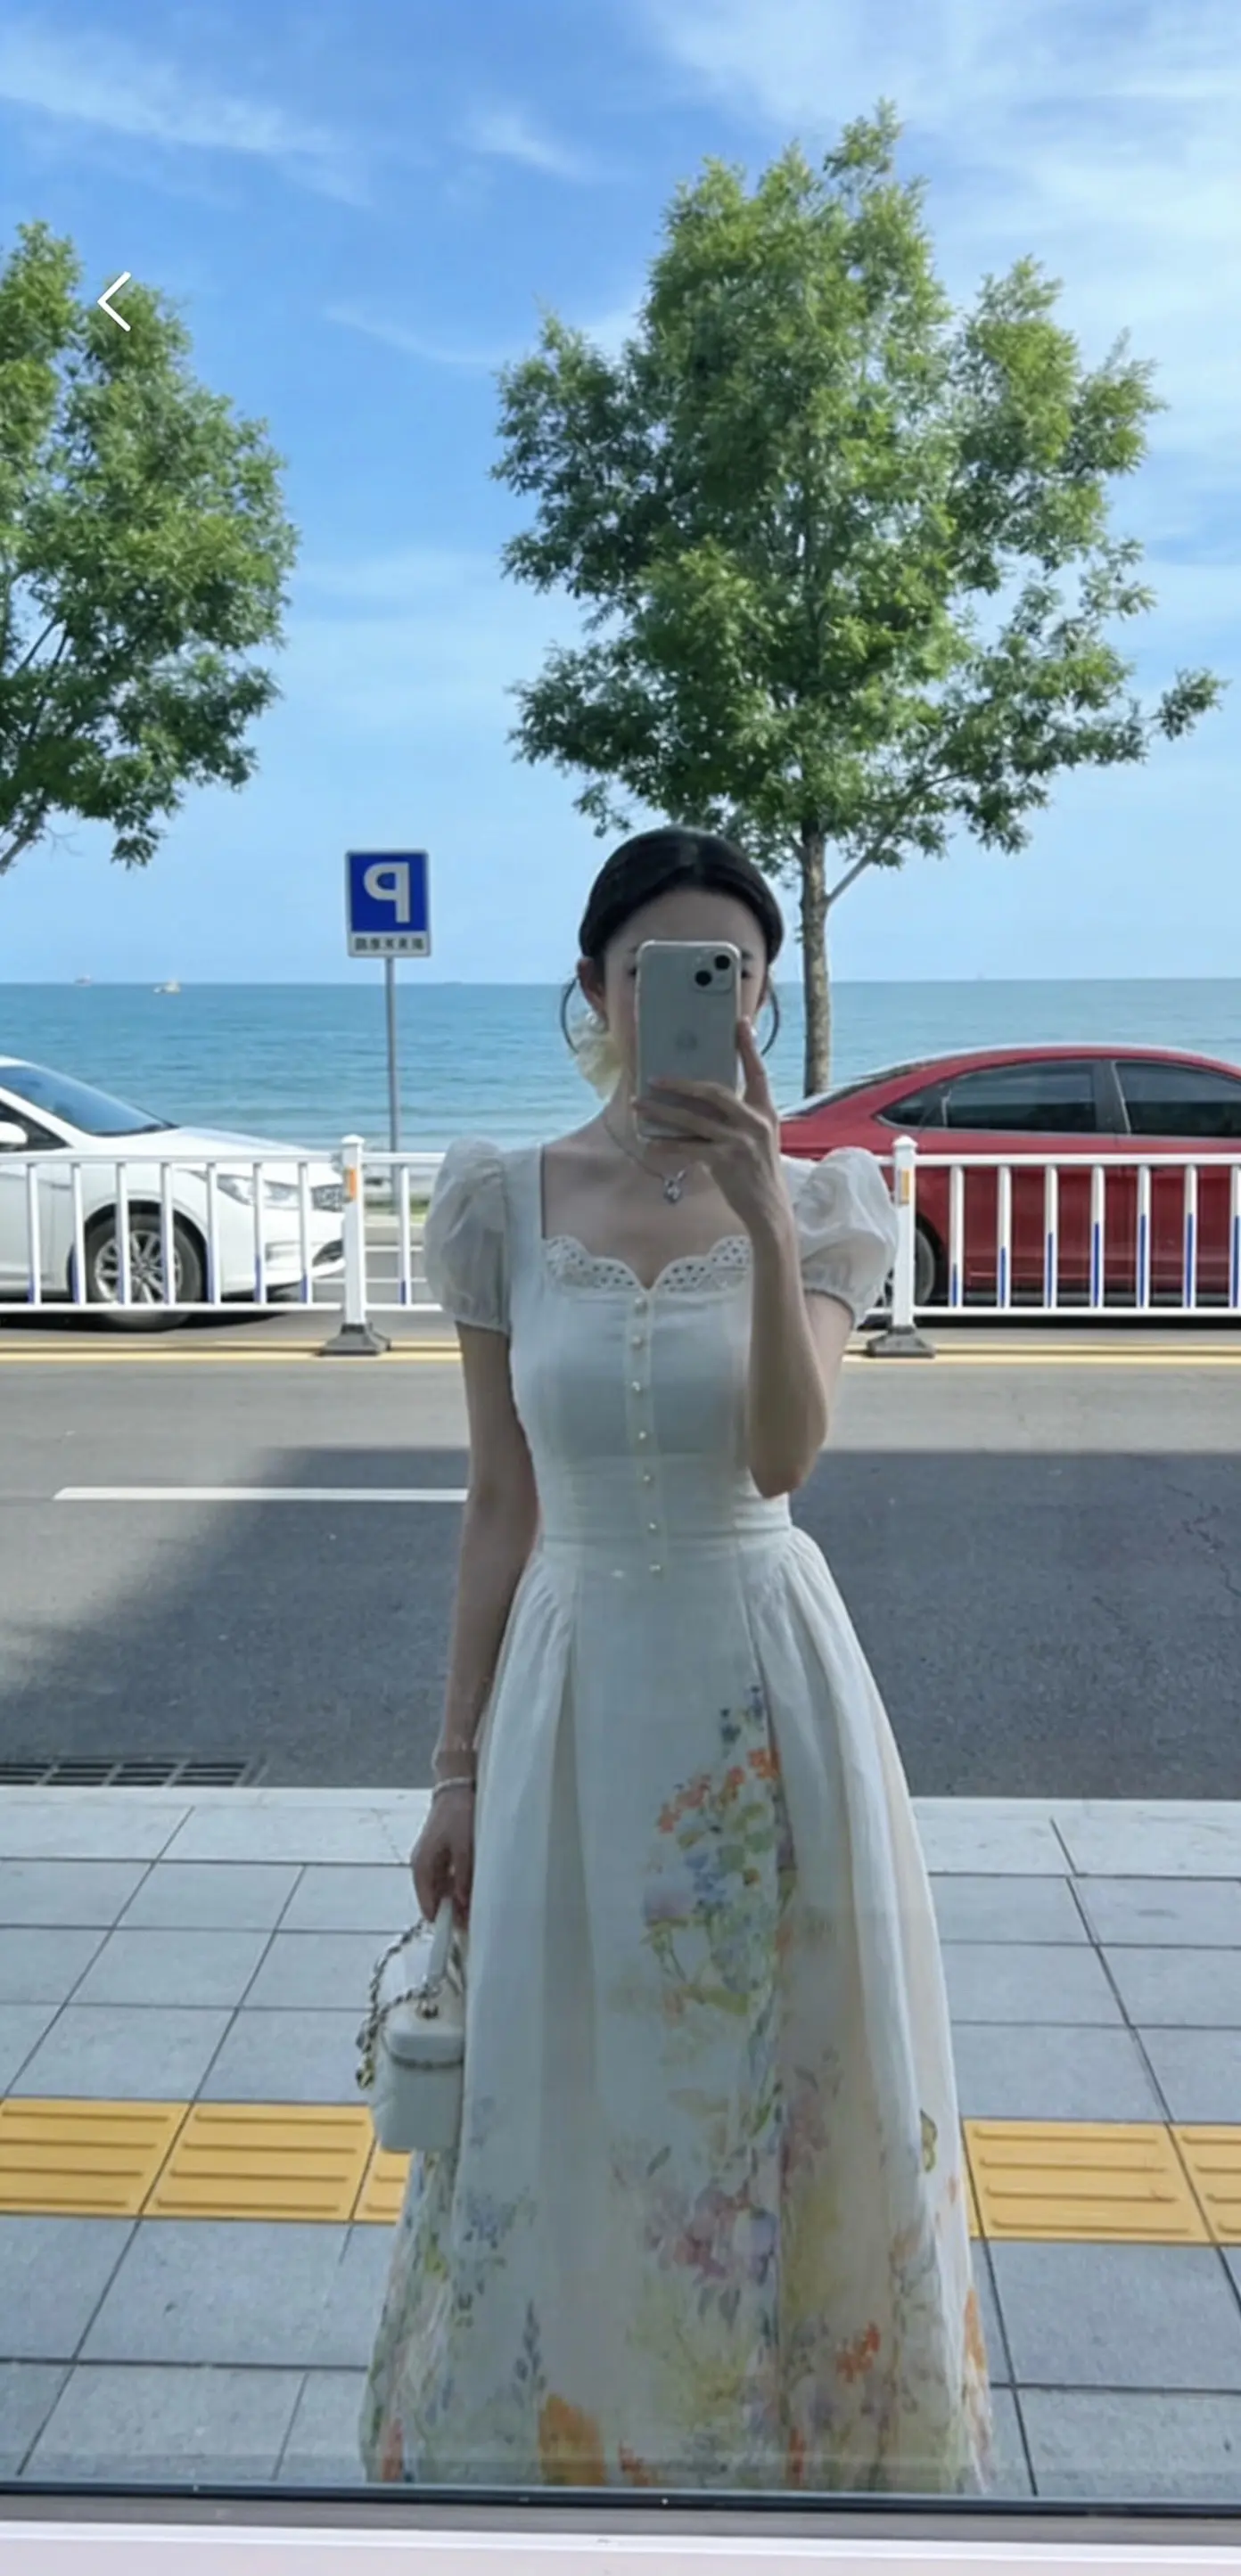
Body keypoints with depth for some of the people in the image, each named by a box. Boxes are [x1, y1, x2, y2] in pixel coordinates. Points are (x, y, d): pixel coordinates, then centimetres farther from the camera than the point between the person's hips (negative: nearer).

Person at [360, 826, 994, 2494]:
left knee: (789, 2096, 11)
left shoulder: (818, 1203, -4)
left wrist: (764, 1213, -30)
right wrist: (456, 1765, 3)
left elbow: (784, 1454, -19)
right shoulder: (508, 1204, -2)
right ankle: (569, 2435, 36)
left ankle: (801, 2440, 37)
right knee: (572, 2107, 11)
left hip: (769, 1683, 0)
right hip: (575, 1686, 1)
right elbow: (500, 1505, 2)